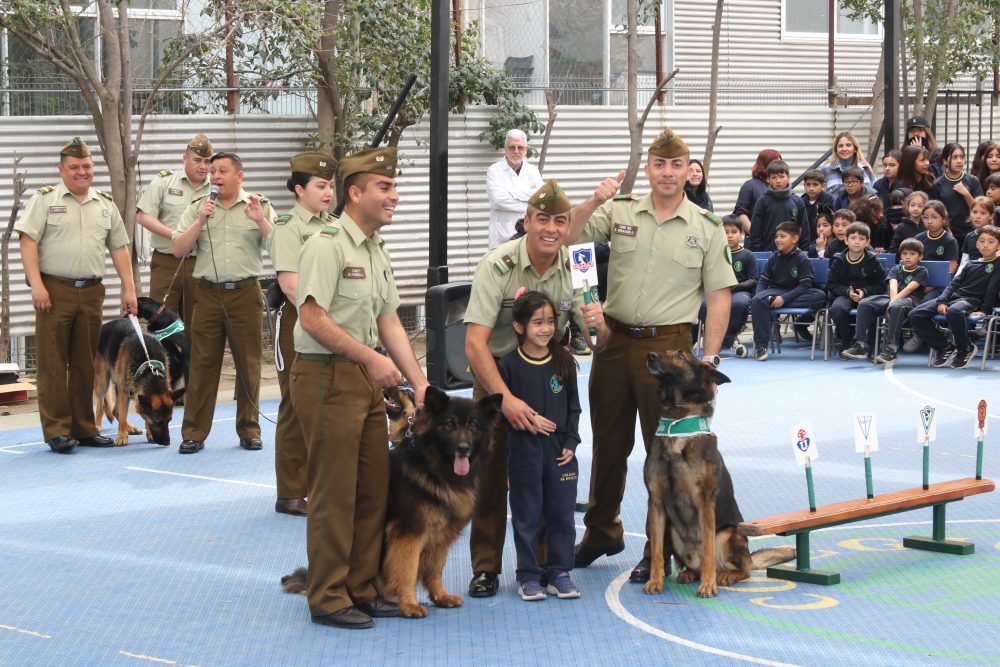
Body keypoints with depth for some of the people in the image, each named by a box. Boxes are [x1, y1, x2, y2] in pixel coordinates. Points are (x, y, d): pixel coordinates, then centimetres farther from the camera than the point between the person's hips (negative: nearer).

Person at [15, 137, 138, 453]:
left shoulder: (105, 204, 15)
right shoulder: (45, 200, 1)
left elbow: (119, 248, 16)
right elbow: (28, 241, -6)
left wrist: (128, 289, 9)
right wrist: (36, 284, -15)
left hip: (92, 292, 4)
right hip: (54, 290, -4)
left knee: (85, 364, 9)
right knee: (53, 364, -3)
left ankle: (84, 428, 16)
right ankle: (56, 431, 0)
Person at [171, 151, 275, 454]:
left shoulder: (259, 206, 6)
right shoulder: (198, 207, 9)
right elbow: (178, 250, 3)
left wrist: (261, 222, -15)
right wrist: (200, 221, -9)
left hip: (246, 293, -1)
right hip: (208, 293, 1)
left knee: (248, 364, 4)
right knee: (202, 364, 1)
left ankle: (249, 430, 14)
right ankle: (194, 433, 5)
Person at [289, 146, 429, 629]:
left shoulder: (376, 251, 15)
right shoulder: (327, 245, -14)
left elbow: (389, 321, 16)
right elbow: (313, 319, -21)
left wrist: (420, 382, 9)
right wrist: (372, 358, -18)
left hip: (366, 377, 9)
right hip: (326, 376, -9)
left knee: (374, 487, 12)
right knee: (334, 493, -4)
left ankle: (361, 589, 23)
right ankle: (328, 599, 4)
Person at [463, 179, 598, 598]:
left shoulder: (575, 267, -10)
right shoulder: (498, 265, -21)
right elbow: (475, 343, -26)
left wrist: (594, 321, -28)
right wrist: (506, 399, -36)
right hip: (496, 376, -3)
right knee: (490, 472, -4)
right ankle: (485, 567, 5)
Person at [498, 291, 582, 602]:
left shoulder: (564, 361, 2)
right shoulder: (509, 364, -7)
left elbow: (573, 407, 7)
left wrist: (570, 442, 0)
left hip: (560, 449, 3)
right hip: (524, 450, -2)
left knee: (561, 513, 6)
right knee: (527, 515, 5)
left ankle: (559, 573, 16)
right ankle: (528, 575, 13)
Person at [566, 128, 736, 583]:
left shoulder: (706, 228, 1)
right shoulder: (619, 213, 5)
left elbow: (718, 298, -1)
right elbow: (568, 236, -3)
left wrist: (708, 361, -7)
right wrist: (593, 202, -20)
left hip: (668, 346, -2)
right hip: (615, 340, 2)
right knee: (609, 442, 14)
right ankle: (601, 532, 32)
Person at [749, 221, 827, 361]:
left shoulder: (802, 258, -4)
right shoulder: (773, 257, 8)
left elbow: (804, 285, -12)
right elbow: (763, 280, 9)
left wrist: (784, 298, -24)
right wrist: (759, 295, -13)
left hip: (796, 293, -2)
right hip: (775, 290, 2)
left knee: (820, 296, -29)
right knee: (757, 301, -31)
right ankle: (760, 345, -27)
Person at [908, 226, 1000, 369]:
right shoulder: (971, 265, 23)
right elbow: (954, 284, 16)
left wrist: (984, 310, -19)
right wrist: (941, 301, -1)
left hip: (972, 301, -7)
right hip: (953, 297, 7)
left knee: (954, 311, -44)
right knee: (915, 315, -10)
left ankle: (965, 349, -19)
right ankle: (945, 347, 1)